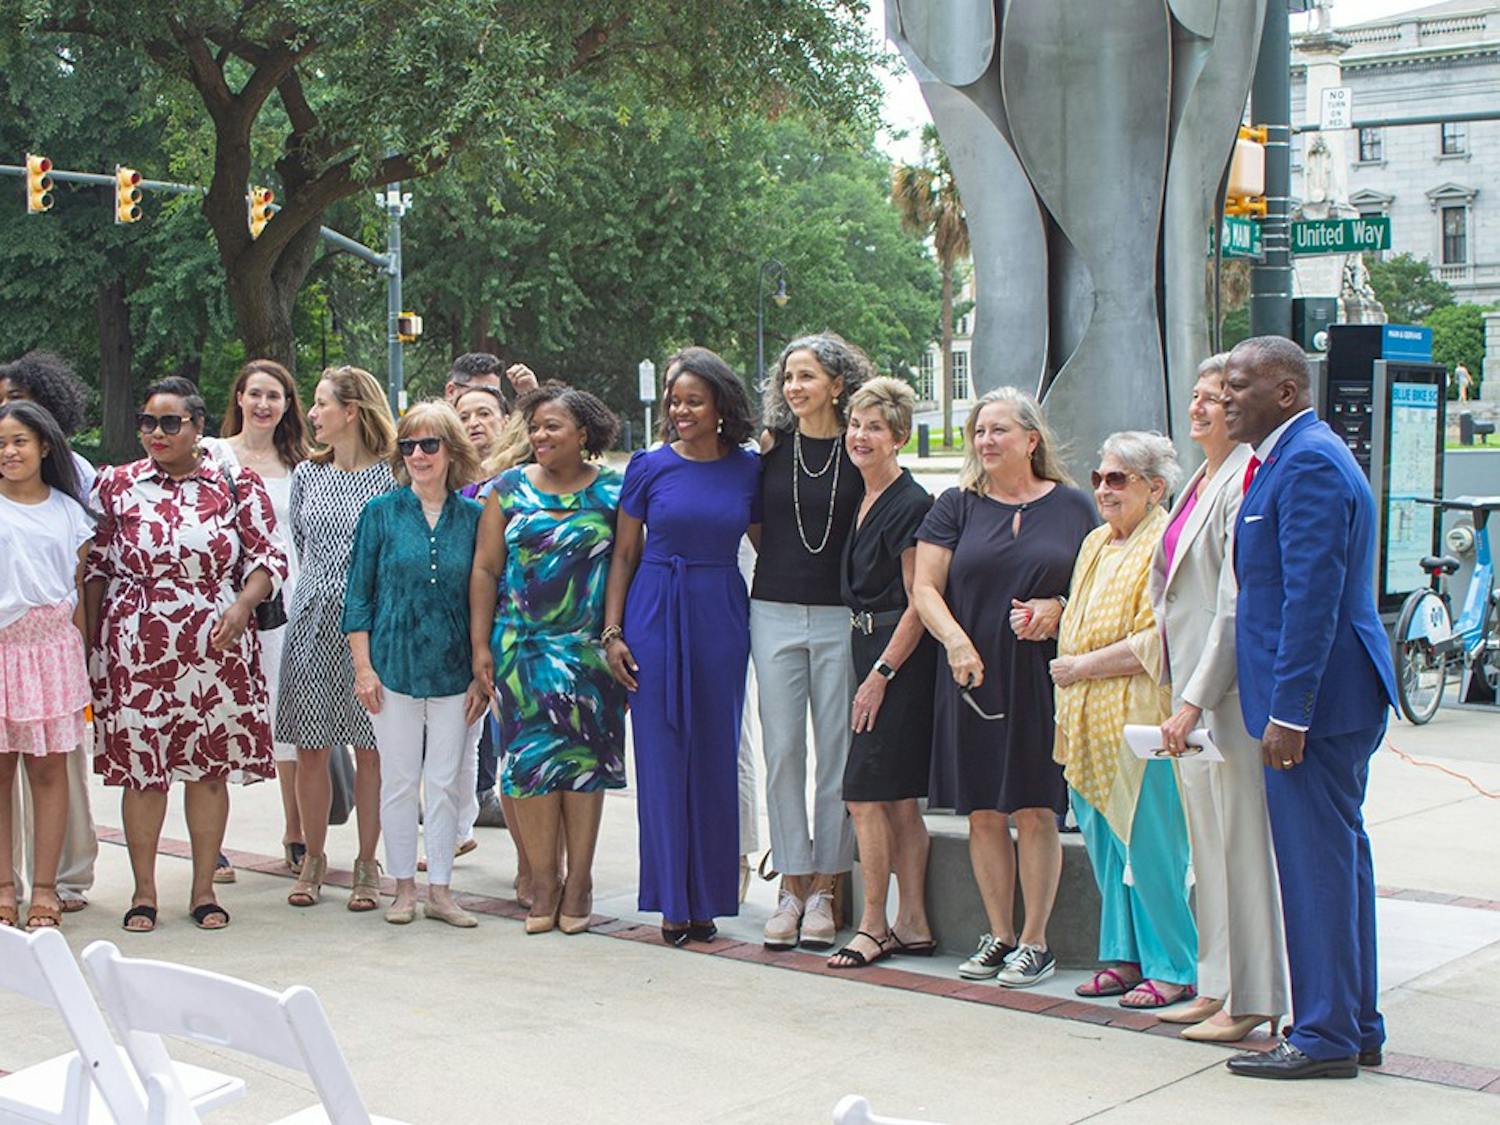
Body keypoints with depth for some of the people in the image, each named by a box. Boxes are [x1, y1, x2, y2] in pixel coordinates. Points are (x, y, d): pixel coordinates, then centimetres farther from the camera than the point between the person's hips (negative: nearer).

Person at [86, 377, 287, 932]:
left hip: (216, 651, 0)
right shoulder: (116, 485, 7)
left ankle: (204, 888, 16)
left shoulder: (237, 485, 3)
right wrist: (89, 641, 6)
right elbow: (96, 566, 10)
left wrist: (242, 606, -12)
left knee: (210, 766, 5)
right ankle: (144, 891, 14)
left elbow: (269, 557, 5)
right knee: (140, 766, 2)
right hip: (135, 652, 0)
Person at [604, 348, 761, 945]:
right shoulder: (649, 466, 0)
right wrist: (612, 631, -3)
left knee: (715, 756, 5)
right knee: (662, 756, 1)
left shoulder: (747, 469, 3)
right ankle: (673, 901, 10)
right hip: (656, 614, -1)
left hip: (721, 616, 1)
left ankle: (707, 899, 15)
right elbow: (624, 554, 3)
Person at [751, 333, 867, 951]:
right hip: (775, 614, 2)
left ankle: (824, 889, 11)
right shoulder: (772, 446, 6)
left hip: (840, 617, -2)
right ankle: (791, 888, 10)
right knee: (782, 753, 2)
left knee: (837, 754, 2)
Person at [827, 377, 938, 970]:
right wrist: (873, 670, 15)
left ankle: (873, 926, 0)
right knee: (898, 800, 10)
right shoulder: (866, 499, 13)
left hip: (900, 656, -9)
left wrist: (880, 675, -16)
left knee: (865, 793, -7)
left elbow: (918, 604, -15)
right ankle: (913, 925, 14)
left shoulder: (911, 504, -13)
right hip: (869, 647, 9)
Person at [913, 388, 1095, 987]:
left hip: (1042, 678, -1)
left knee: (1035, 812, -2)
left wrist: (1056, 610, -9)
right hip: (973, 679, 2)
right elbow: (924, 587, 3)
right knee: (983, 813, 5)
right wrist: (955, 640, -13)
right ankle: (999, 936, 16)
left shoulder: (1072, 506, 7)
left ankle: (1035, 943, 7)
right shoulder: (957, 506, 8)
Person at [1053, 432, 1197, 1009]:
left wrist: (1085, 666, -14)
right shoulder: (1096, 543, 18)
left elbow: (1158, 641, -18)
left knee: (1150, 845, -4)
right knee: (1105, 844, 11)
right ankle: (1125, 956, 21)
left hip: (1140, 722, -9)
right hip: (1091, 723, 9)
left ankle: (1172, 967, 5)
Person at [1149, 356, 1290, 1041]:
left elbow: (1236, 605, -19)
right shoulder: (1199, 483, 16)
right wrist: (1180, 695, 17)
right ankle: (1218, 986, 24)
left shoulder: (1245, 483, -14)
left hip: (1230, 688, -10)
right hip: (1192, 686, 10)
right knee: (1207, 841, 14)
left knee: (1244, 840, -3)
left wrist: (1195, 699, -20)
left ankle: (1252, 1002, 5)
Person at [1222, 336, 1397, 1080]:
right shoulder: (1300, 457, 17)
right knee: (1338, 858, 15)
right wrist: (1286, 703, 21)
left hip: (1316, 695, -11)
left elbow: (1312, 596, -22)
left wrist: (1288, 711, -23)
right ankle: (1356, 1027, 24)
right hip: (1339, 698, 11)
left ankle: (1326, 1038, 3)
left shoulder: (1308, 462, -17)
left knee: (1318, 863, -4)